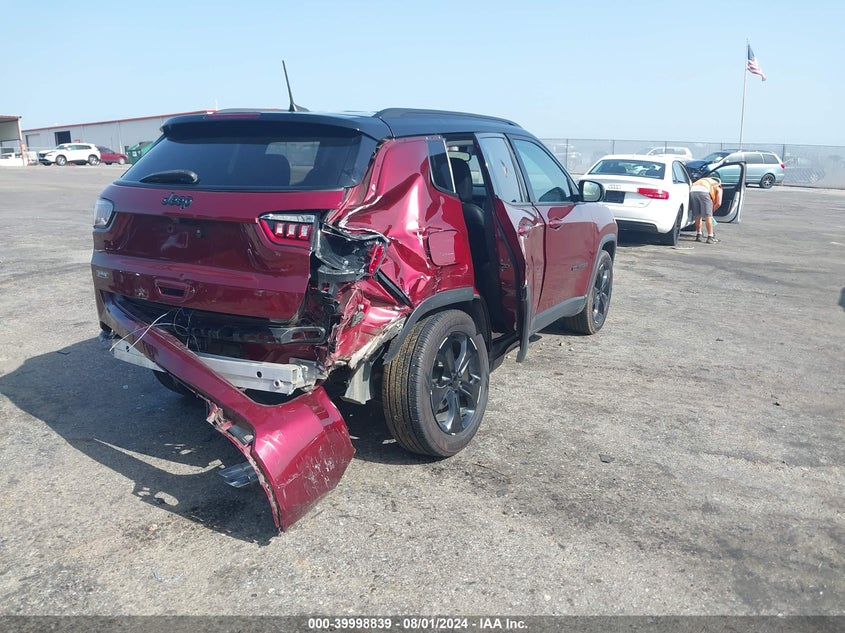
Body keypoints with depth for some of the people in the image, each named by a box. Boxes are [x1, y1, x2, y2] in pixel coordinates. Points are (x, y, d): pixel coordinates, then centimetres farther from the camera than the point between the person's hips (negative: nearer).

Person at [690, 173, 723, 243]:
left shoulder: (703, 180, 42)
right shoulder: (718, 187, 28)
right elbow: (718, 203, 18)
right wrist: (711, 210, 33)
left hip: (692, 190, 4)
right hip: (703, 191, -4)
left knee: (697, 216, 17)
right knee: (708, 216, 5)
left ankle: (699, 235, 24)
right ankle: (710, 237, 7)